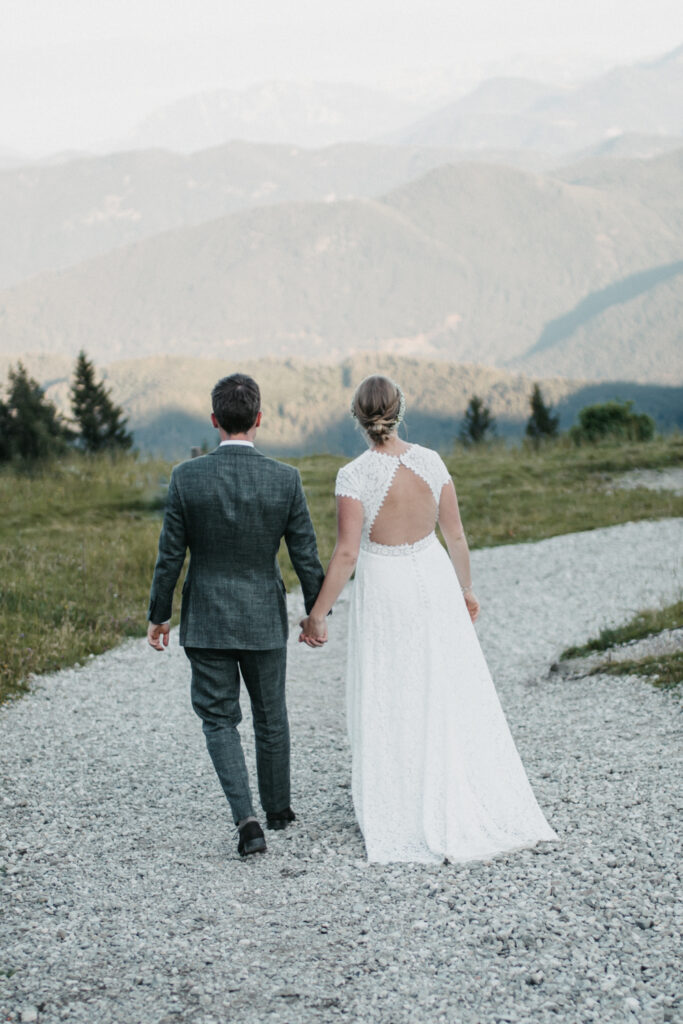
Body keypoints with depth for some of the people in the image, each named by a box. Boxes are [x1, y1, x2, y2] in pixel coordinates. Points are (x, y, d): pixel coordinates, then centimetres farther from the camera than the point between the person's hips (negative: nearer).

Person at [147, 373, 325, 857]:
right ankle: (278, 808, 35)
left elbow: (170, 555, -7)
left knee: (219, 718, 9)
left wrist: (158, 615, 6)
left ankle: (247, 818, -6)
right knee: (271, 716, 19)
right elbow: (306, 555, -5)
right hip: (265, 618, 1)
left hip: (206, 618, -1)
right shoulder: (286, 479, -11)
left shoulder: (187, 477, -12)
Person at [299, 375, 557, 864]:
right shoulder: (430, 461, -6)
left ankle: (405, 816, 16)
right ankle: (485, 807, 20)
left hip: (383, 590, -3)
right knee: (454, 696, 14)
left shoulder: (354, 476, -18)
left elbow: (346, 554, -20)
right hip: (434, 581, 4)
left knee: (391, 706, 9)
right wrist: (466, 589, 15)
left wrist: (318, 614, -12)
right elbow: (455, 535, 1)